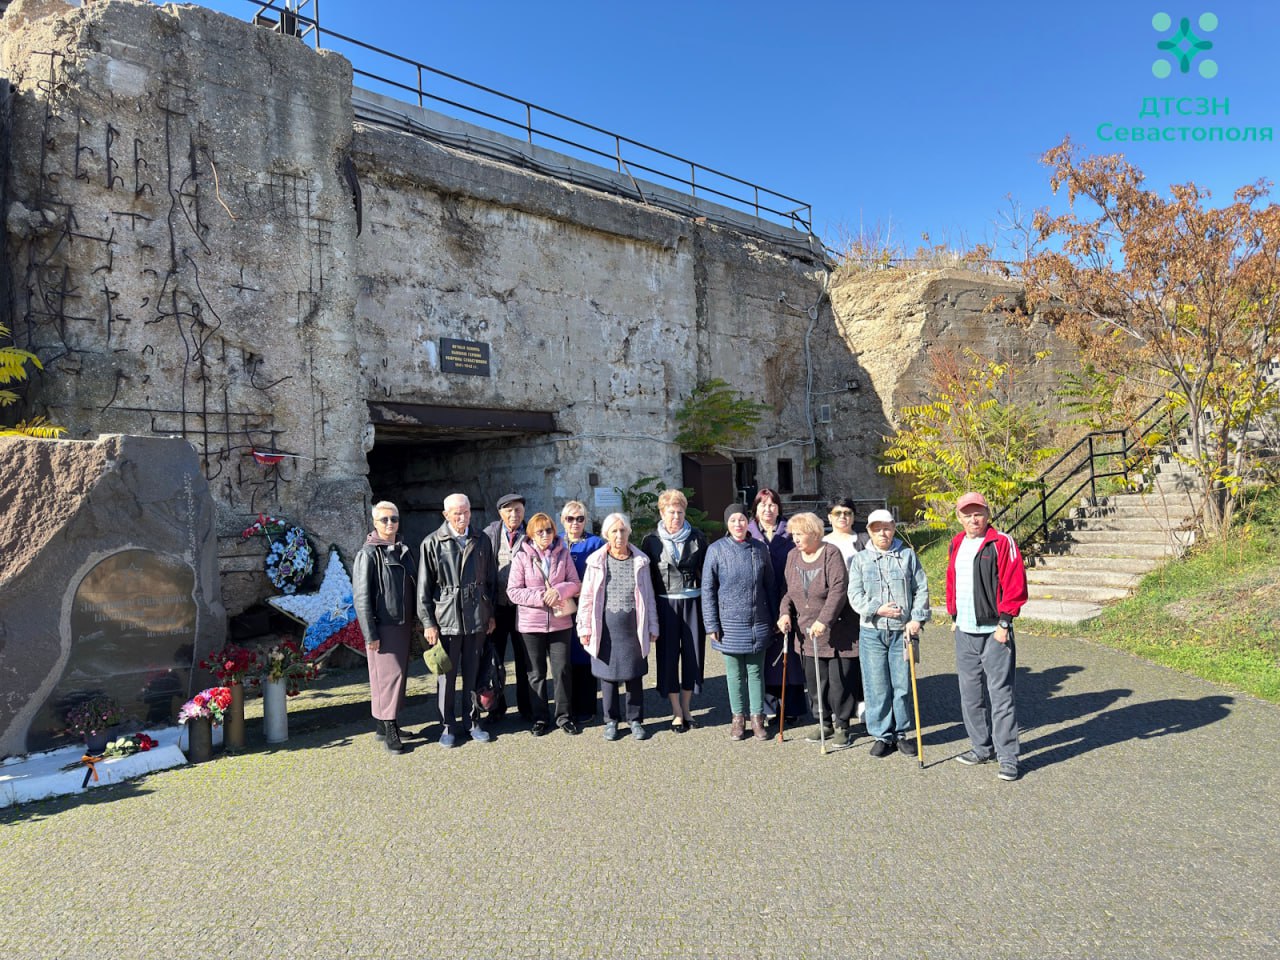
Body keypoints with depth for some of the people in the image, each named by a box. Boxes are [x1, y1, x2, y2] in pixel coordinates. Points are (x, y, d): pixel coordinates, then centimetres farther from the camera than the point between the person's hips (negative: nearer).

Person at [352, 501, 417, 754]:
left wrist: (413, 624, 14)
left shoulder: (403, 551, 12)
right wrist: (370, 634, -15)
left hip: (403, 626, 7)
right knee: (387, 675, -4)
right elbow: (361, 597, -12)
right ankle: (389, 728, 4)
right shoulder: (368, 554, -9)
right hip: (383, 627, -7)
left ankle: (383, 722, 22)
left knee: (399, 674, 11)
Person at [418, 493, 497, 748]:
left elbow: (491, 580, 12)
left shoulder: (481, 541, 7)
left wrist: (491, 614, 10)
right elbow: (424, 586, -3)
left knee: (473, 673, 10)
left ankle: (474, 721, 23)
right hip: (446, 618, -3)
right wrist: (428, 622, -6)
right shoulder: (432, 543, -3)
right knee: (447, 674, 5)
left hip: (477, 617, 3)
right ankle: (448, 725, 18)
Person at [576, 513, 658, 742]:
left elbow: (648, 596, 8)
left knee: (635, 676, 7)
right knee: (607, 674, 7)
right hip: (606, 626, -1)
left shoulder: (640, 561, 3)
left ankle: (636, 720, 23)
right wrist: (585, 628, -2)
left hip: (633, 626, 1)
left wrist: (652, 626, 7)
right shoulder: (597, 561, -1)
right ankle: (611, 721, 23)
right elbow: (587, 596, 1)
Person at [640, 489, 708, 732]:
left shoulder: (697, 538, 3)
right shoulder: (651, 541, 1)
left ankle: (686, 707, 22)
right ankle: (677, 712, 15)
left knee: (693, 653, 5)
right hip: (666, 604, -1)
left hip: (693, 602, 1)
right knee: (668, 655, 3)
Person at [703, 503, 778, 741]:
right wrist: (712, 625, -6)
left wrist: (775, 618, 10)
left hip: (758, 622, 2)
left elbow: (770, 585, 10)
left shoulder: (760, 548, 3)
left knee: (756, 671, 10)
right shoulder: (716, 549, -5)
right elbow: (708, 589, -3)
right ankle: (738, 717, 23)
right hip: (730, 622, -2)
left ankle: (757, 717, 22)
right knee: (735, 673, 9)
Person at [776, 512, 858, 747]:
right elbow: (788, 590, 13)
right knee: (814, 680, 10)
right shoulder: (793, 556, 6)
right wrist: (785, 612, -4)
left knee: (839, 679, 0)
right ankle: (825, 723, 26)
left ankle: (842, 726, 16)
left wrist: (824, 621, -26)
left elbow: (838, 591, -20)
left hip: (836, 632, -5)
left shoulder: (831, 553, -13)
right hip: (807, 633, 6)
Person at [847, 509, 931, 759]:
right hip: (871, 631, 0)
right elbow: (855, 595, 1)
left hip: (902, 630, 0)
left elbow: (921, 589, 5)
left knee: (903, 684, 5)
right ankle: (882, 735, 15)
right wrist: (877, 609, -13)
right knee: (876, 686, 3)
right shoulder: (860, 559, 7)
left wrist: (917, 618, -6)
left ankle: (902, 733, 22)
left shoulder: (908, 555, 7)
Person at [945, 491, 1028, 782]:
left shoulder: (1002, 543, -8)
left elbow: (1015, 585, -12)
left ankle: (1008, 758, 5)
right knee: (969, 694, 14)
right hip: (964, 633, 7)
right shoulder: (957, 545, 12)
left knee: (1001, 695, -3)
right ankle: (983, 747, 28)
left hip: (993, 632, -7)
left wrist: (1004, 622, -14)